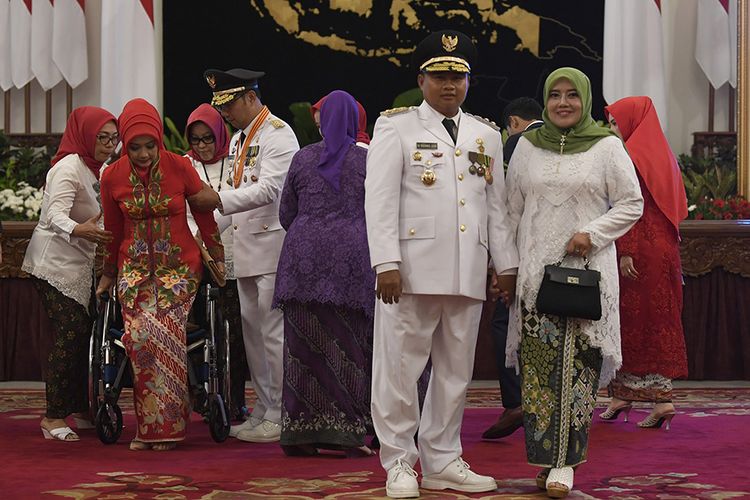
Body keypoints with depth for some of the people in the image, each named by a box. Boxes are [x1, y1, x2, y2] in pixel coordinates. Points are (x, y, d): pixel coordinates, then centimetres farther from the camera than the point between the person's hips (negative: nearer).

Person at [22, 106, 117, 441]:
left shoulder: (96, 169, 15)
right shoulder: (69, 167, -15)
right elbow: (56, 216, -29)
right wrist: (79, 231, -47)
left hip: (78, 266, 9)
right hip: (55, 265, -9)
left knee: (83, 334, 7)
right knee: (70, 334, -15)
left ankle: (79, 411, 14)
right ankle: (53, 417, -14)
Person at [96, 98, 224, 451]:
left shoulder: (180, 167, -7)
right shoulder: (112, 177, -1)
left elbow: (205, 215, 5)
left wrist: (218, 261, 10)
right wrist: (109, 275, 21)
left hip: (179, 265, -2)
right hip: (135, 267, 2)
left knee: (166, 335, -17)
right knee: (139, 336, -15)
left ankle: (167, 426, -7)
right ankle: (147, 427, -5)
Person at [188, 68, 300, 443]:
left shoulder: (277, 133, -10)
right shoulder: (238, 139, 19)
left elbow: (269, 189, -22)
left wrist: (219, 200, -28)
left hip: (274, 247, -10)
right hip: (246, 250, 10)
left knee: (274, 333, -8)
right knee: (253, 333, 11)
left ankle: (280, 417, -3)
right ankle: (263, 412, 18)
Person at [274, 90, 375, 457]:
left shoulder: (302, 158, 9)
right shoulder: (367, 160, 2)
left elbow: (286, 214, 13)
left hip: (303, 257, 2)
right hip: (351, 261, -2)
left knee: (303, 345, 4)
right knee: (347, 346, 1)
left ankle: (300, 432, 6)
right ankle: (346, 431, -1)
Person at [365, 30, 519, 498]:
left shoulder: (487, 135, 16)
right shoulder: (396, 126, 2)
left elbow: (497, 205, 18)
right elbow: (380, 198, -5)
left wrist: (508, 265, 12)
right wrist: (387, 263, -13)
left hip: (467, 275, 5)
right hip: (413, 270, -4)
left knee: (456, 371, 9)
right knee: (400, 368, -1)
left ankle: (443, 462, 18)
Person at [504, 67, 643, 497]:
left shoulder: (607, 147, 3)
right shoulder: (528, 146, 11)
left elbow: (631, 204, 3)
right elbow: (511, 209, 14)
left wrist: (593, 234, -11)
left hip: (587, 270, -2)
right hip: (536, 272, 2)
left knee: (578, 366, -6)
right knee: (538, 368, -2)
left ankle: (565, 461, -3)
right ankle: (546, 456, 6)